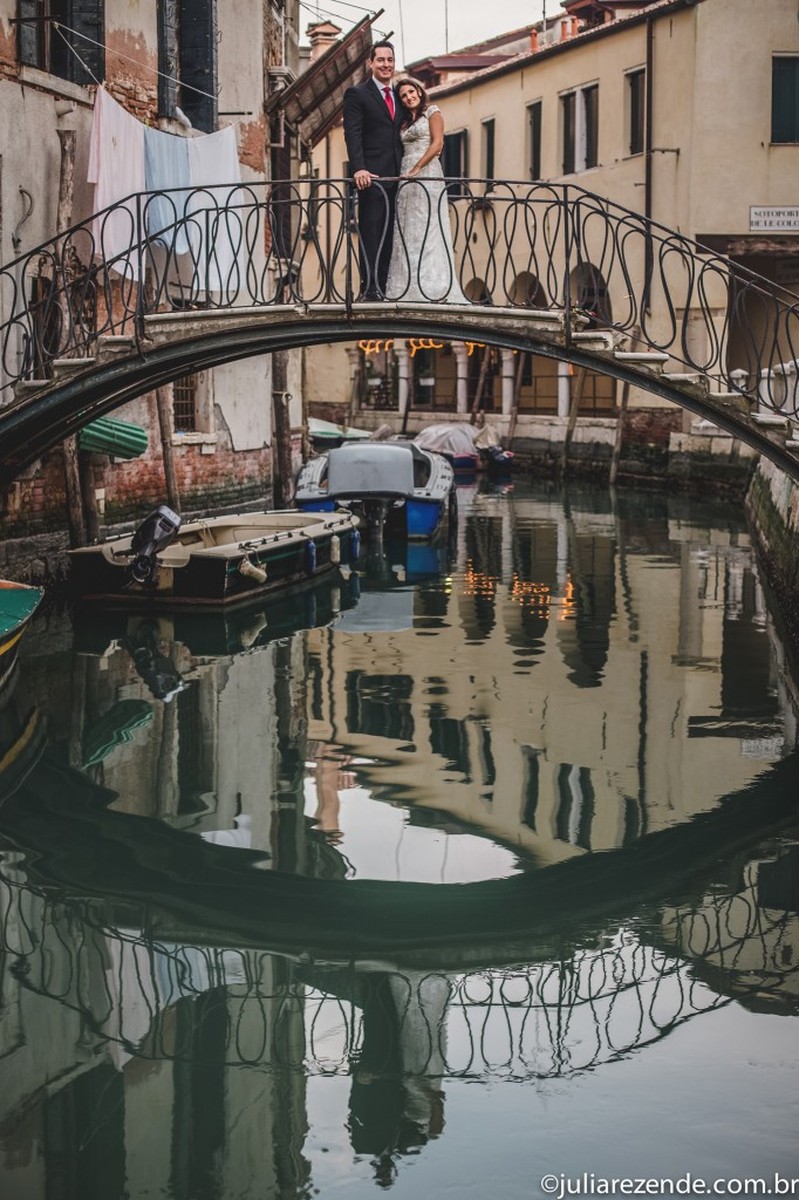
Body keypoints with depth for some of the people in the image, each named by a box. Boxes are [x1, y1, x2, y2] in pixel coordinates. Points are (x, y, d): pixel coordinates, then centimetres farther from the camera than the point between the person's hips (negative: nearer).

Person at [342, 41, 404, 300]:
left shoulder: (398, 96, 20)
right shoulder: (357, 94, 0)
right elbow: (352, 135, -10)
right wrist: (359, 169, -23)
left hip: (395, 177, 6)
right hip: (371, 176, -6)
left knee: (388, 234, 4)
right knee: (370, 232, -9)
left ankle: (382, 287, 5)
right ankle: (369, 288, -10)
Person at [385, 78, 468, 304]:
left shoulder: (432, 112, 4)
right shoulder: (406, 121, 23)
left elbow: (437, 144, -8)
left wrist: (416, 169, -15)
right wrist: (404, 173, 4)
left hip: (426, 173, -7)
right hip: (407, 178, 7)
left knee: (426, 228, -12)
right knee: (407, 232, 0)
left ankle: (433, 288, -15)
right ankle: (411, 287, -3)